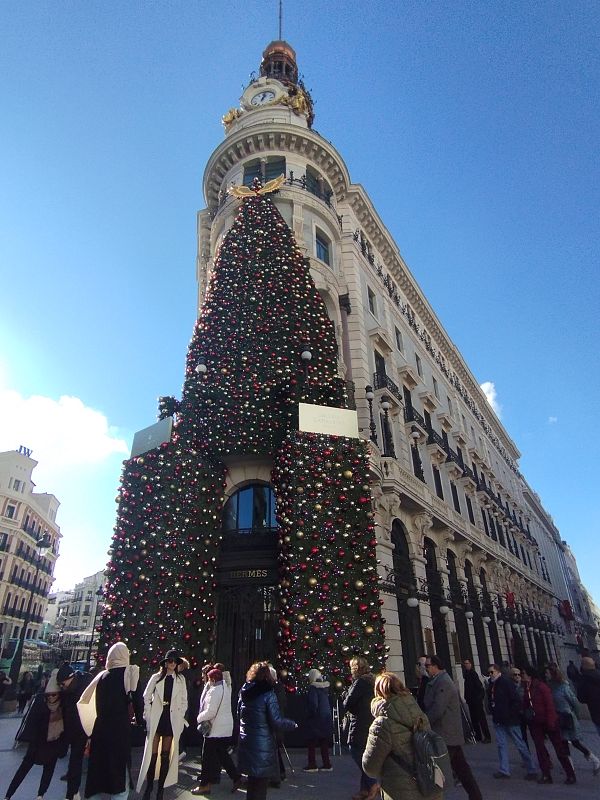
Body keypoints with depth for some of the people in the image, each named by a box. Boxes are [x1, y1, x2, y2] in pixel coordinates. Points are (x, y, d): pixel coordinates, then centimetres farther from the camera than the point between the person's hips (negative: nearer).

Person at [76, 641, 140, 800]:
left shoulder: (102, 675, 11)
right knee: (119, 774, 3)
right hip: (120, 727, -5)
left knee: (98, 769, 16)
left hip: (100, 728, 5)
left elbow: (84, 700, 16)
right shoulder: (130, 671, -4)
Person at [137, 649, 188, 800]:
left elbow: (183, 701, 9)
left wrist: (180, 717, 1)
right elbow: (146, 697, 6)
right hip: (156, 718, -1)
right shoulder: (156, 677, 2)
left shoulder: (180, 679, 5)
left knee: (166, 755, 6)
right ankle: (149, 787, 12)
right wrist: (148, 716, -1)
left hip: (172, 719, 1)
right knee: (152, 754, -2)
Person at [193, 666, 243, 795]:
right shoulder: (226, 687, 4)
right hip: (226, 728, 9)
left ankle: (205, 785, 14)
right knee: (222, 754, 17)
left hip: (216, 729, -8)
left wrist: (199, 718, -6)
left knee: (208, 756, 5)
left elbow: (211, 712, -20)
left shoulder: (215, 690, -20)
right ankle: (236, 778, 18)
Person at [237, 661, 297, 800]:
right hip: (263, 744, -6)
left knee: (252, 779, 22)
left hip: (246, 742, 7)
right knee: (261, 783, 6)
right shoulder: (268, 694, -17)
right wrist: (292, 724, -3)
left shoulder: (244, 692, 3)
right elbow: (277, 722, -19)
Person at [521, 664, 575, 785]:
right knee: (540, 749, 8)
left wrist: (551, 722, -16)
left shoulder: (541, 687, -17)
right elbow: (525, 705, 10)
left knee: (559, 748, 4)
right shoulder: (525, 689, 2)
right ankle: (546, 775, 18)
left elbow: (550, 705, -16)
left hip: (548, 722, -6)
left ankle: (570, 775, 17)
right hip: (535, 723, 6)